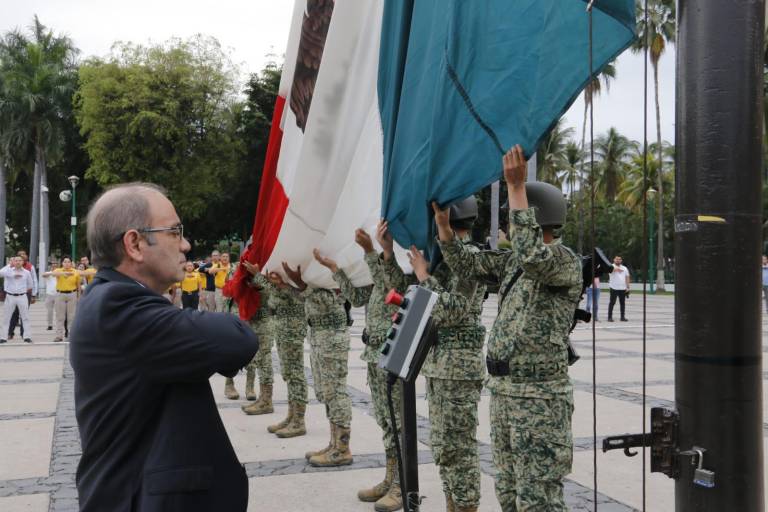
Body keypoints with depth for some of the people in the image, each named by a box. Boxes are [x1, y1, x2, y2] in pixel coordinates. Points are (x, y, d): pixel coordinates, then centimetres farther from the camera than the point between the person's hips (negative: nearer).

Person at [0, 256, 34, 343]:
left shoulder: (26, 272, 4)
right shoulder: (9, 271, -2)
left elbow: (30, 284, 17)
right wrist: (10, 265, -18)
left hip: (22, 296, 1)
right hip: (10, 296, -1)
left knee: (25, 317, 2)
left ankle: (27, 336, 7)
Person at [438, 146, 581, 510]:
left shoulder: (566, 261, -13)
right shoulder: (514, 260, 12)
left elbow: (533, 256, -34)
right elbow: (465, 265, 14)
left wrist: (516, 186, -30)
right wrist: (441, 216, 4)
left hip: (539, 398, -9)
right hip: (502, 390, 9)